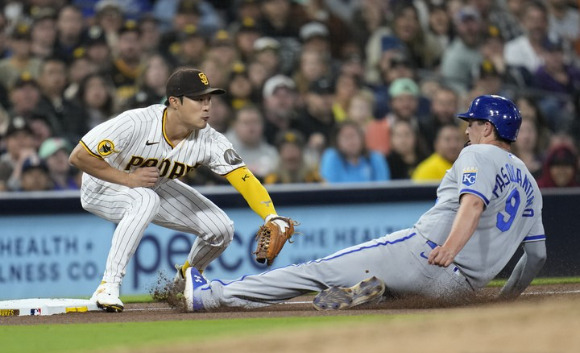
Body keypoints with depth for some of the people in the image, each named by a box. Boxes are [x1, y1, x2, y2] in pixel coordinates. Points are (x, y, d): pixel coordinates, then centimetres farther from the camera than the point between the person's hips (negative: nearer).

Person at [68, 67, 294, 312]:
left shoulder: (209, 140, -24)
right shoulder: (135, 124, -36)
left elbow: (244, 179, -31)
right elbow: (78, 157, -32)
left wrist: (272, 218, -47)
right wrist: (127, 179, -31)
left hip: (155, 187, 5)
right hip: (103, 187, -5)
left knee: (220, 229, -7)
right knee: (146, 199, -39)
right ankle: (108, 287, -33)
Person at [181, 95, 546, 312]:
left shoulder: (477, 155, 0)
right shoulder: (529, 183, 22)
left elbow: (473, 203, -21)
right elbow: (538, 253, 21)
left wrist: (450, 247, -35)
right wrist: (506, 299, 26)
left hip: (424, 251, -7)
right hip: (463, 287, 7)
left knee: (320, 270, -3)